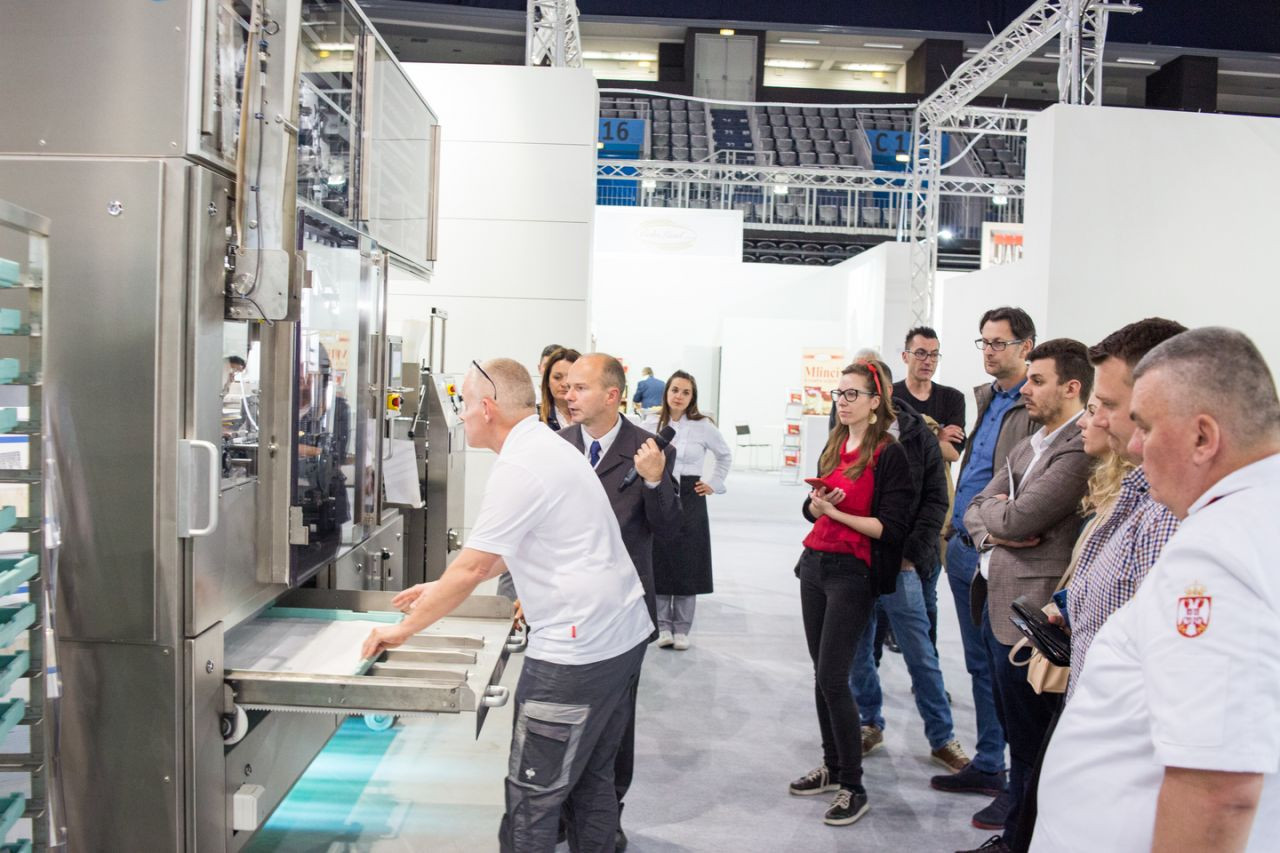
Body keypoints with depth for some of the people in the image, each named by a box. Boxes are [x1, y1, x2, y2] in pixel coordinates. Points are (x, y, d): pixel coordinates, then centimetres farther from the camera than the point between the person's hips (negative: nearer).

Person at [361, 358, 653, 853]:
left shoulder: (519, 468, -17)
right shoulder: (547, 446, 14)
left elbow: (472, 567, -15)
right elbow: (505, 552, 23)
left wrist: (405, 628, -3)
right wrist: (444, 589, 25)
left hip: (578, 649, -10)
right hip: (624, 632, 10)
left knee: (533, 795, 2)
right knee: (593, 778, 20)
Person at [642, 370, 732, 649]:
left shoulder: (704, 426, -3)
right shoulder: (651, 424, 0)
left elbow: (725, 456, 13)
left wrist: (714, 484, 8)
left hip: (690, 500, -1)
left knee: (687, 566, 3)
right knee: (658, 563, 4)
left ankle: (681, 628, 14)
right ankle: (663, 626, 17)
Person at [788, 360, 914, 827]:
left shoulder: (890, 455, -10)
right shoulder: (833, 447, 12)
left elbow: (891, 528, -14)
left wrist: (838, 512, -18)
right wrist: (817, 504, -6)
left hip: (853, 572, -7)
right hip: (815, 562, 7)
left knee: (832, 677, -8)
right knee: (822, 672, 12)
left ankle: (853, 786, 6)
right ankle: (832, 765, 26)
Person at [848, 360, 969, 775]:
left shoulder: (918, 437, -1)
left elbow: (936, 500, -2)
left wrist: (912, 553, -9)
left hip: (899, 565, -2)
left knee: (921, 655, 5)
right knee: (857, 652, 12)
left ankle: (942, 738, 19)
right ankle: (870, 724, 30)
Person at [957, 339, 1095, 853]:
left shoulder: (1081, 451, -18)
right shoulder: (1027, 447, 13)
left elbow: (1017, 518, -23)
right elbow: (975, 511, 11)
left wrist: (995, 509, -2)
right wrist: (994, 532, -10)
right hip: (997, 599, 9)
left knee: (1028, 738, 7)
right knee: (1012, 729, 21)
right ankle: (1014, 807, 37)